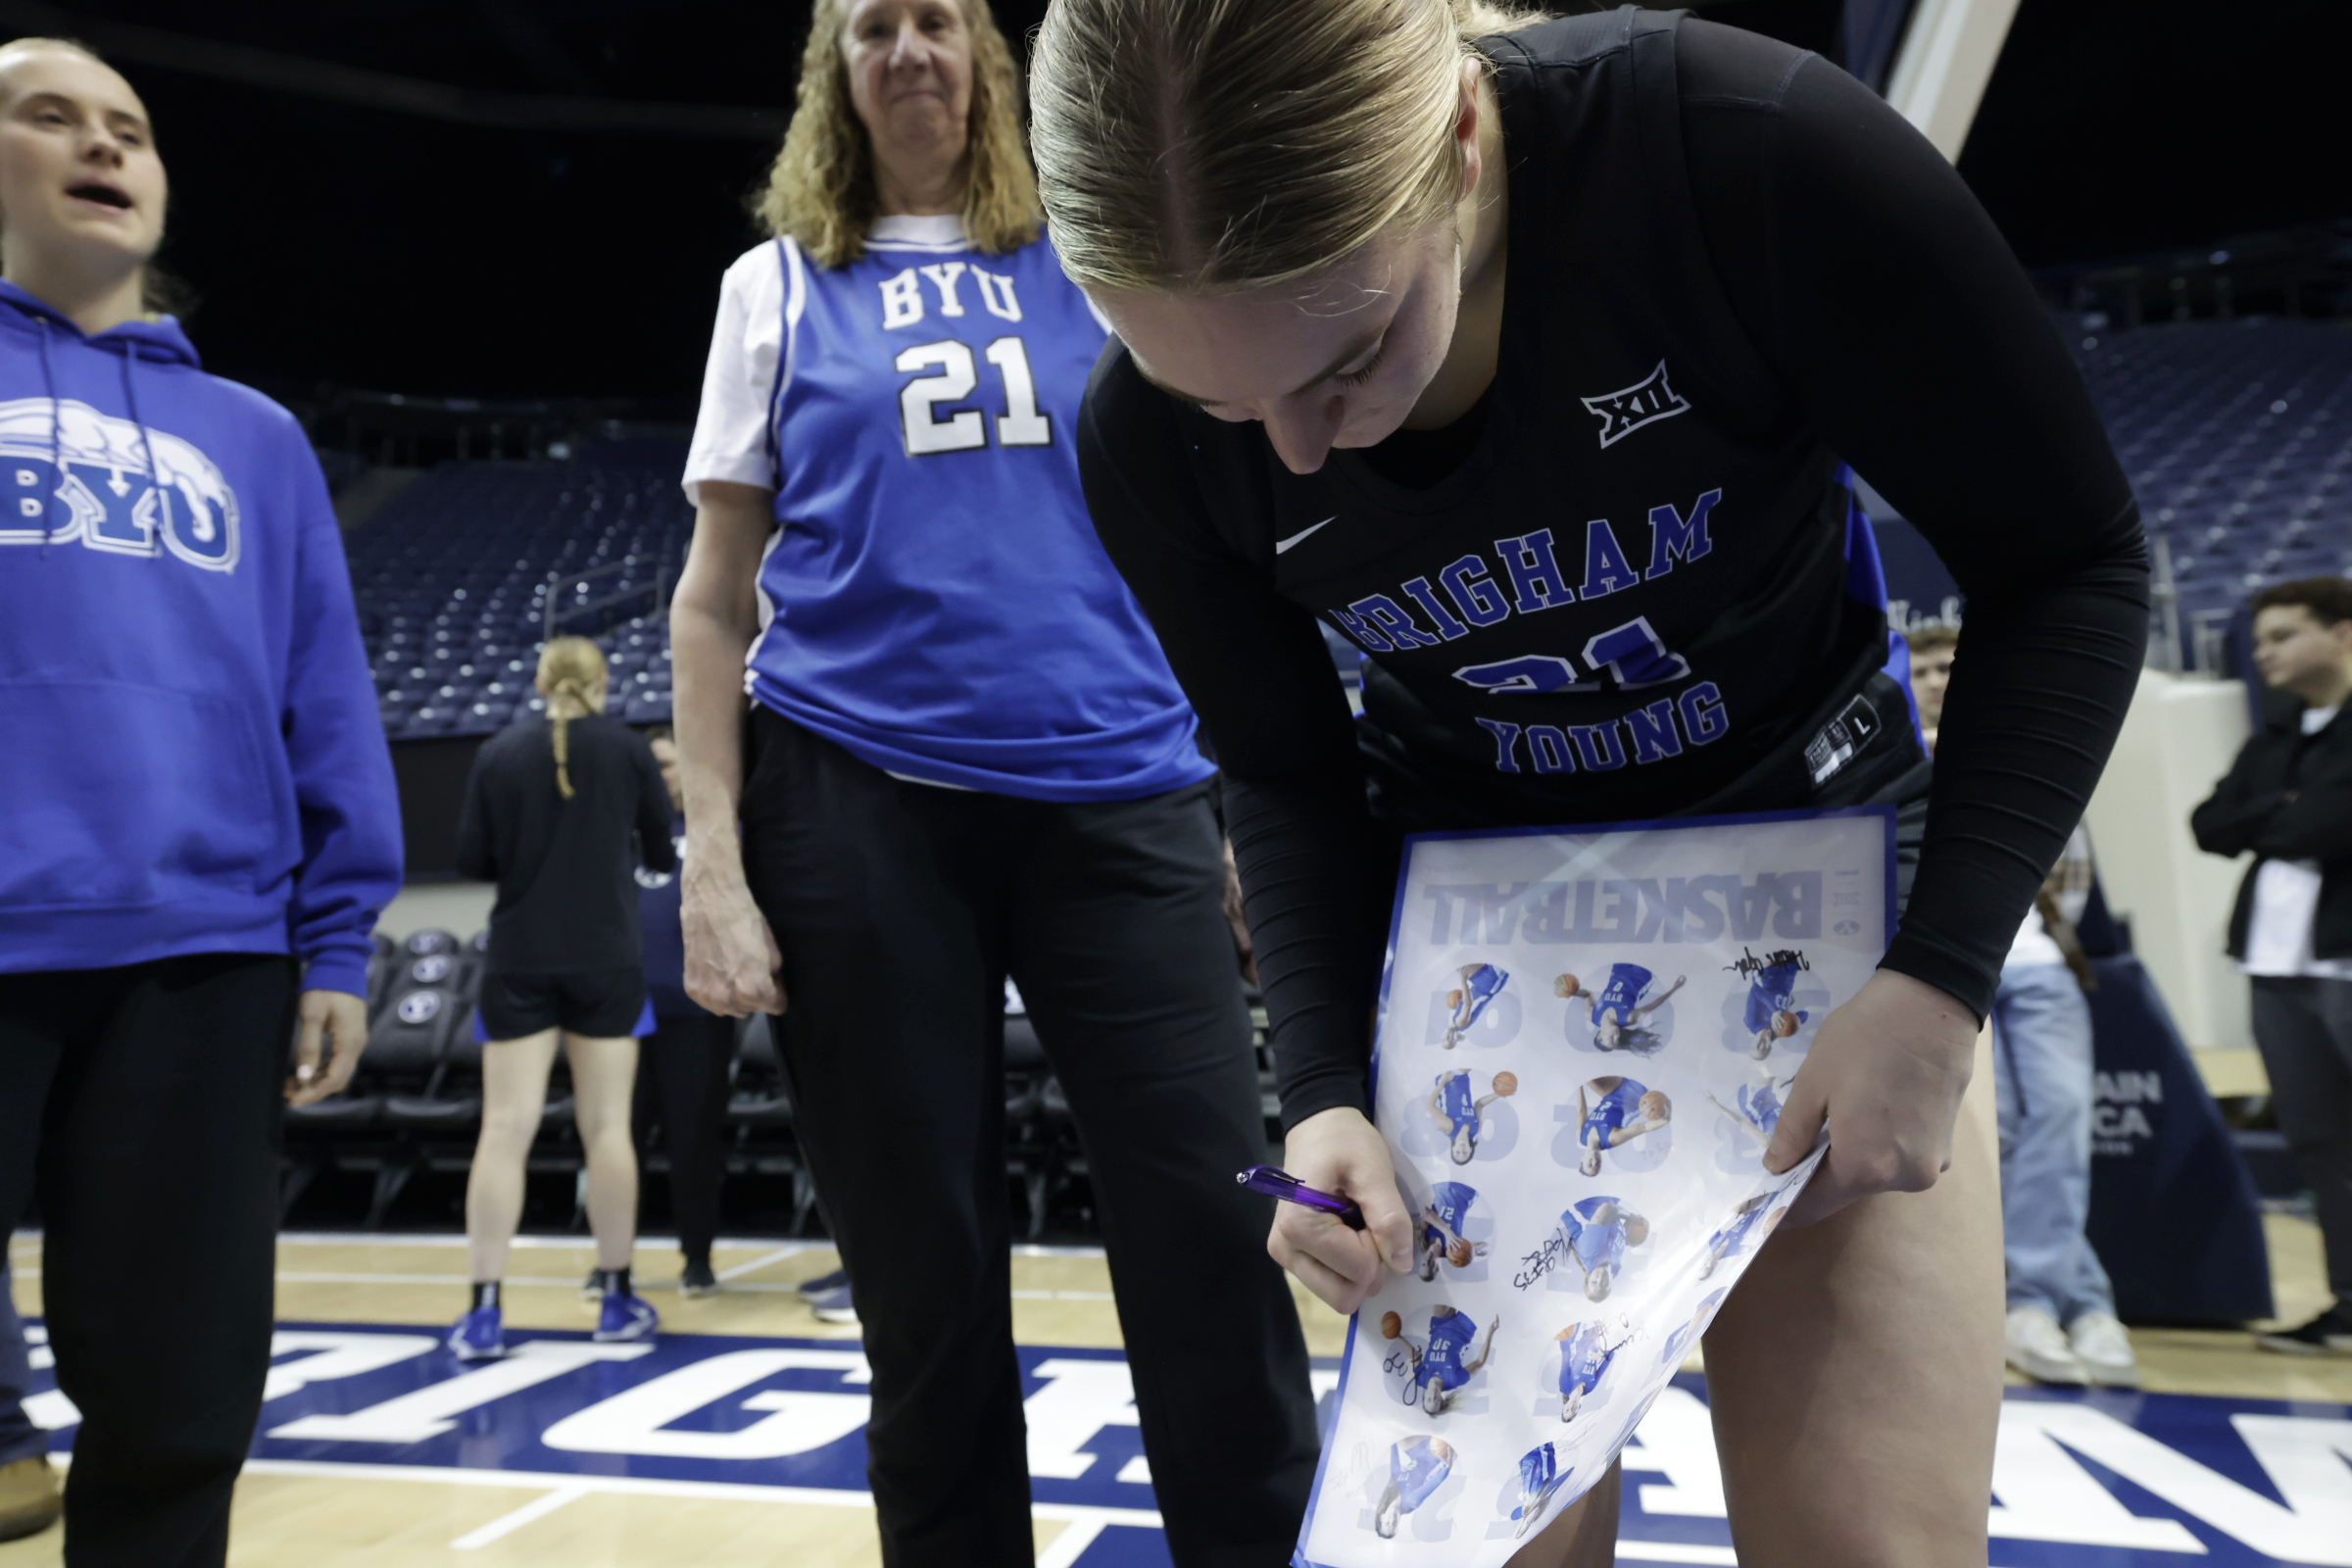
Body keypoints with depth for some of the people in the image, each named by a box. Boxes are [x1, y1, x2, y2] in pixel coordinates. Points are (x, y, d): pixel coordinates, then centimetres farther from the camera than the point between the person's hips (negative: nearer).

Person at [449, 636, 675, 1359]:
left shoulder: (497, 752, 0)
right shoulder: (628, 749, -2)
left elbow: (472, 861, 1)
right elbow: (662, 853, 5)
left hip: (518, 963, 1)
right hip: (606, 960, -1)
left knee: (505, 1130, 2)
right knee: (607, 1127, 5)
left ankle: (484, 1310, 1)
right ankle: (619, 1298, 14)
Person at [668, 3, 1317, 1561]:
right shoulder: (781, 286, 12)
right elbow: (716, 601, 9)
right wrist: (714, 857, -3)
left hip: (1118, 788, 1)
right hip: (858, 802, 0)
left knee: (1215, 1239, -4)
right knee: (927, 1274, 5)